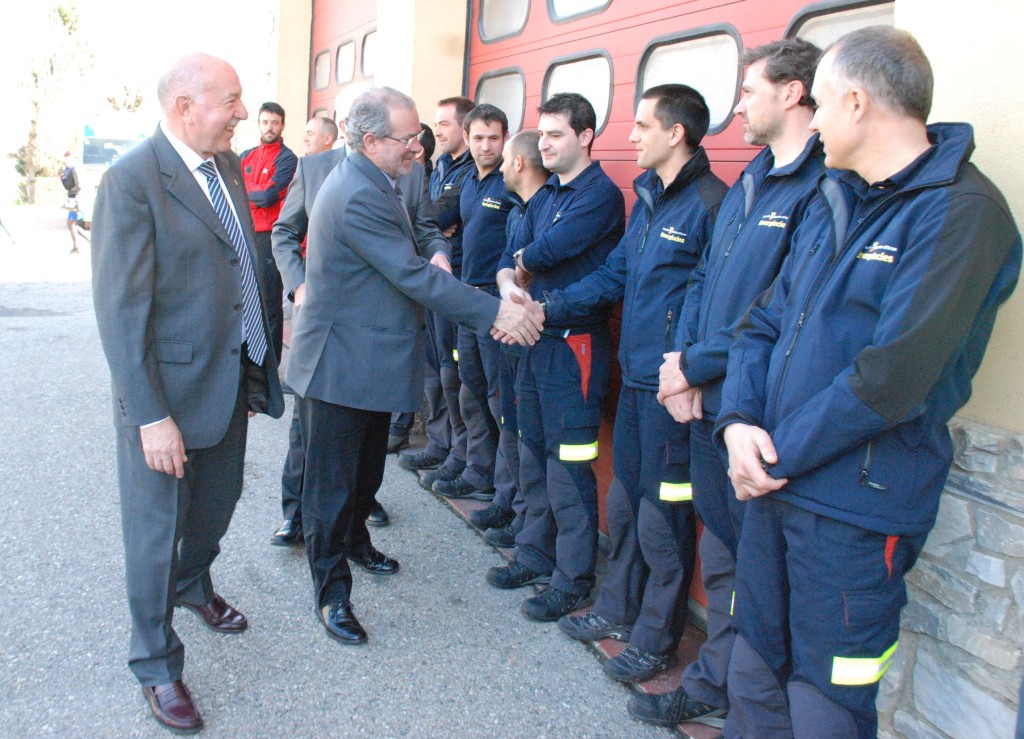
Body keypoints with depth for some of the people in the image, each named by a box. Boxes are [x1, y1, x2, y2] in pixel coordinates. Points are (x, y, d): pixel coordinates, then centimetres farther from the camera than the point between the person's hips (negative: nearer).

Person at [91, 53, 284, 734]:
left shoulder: (227, 164, 4)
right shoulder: (132, 180, -20)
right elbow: (120, 311, -21)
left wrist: (261, 363, 11)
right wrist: (151, 416, -23)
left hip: (233, 377, 7)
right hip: (169, 390, -7)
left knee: (217, 502, 25)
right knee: (157, 530, 9)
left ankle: (193, 586, 54)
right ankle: (157, 665, 29)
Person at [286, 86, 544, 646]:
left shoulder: (370, 184, 8)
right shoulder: (359, 197, -26)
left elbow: (408, 264, 9)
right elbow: (415, 277, -28)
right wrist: (496, 313, -25)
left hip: (370, 360, 10)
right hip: (340, 365, -10)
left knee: (367, 470, 25)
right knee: (333, 483, 5)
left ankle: (353, 539, 47)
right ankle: (331, 590, 18)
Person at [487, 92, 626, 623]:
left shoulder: (601, 194, -11)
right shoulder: (544, 196, 15)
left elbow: (550, 249, -22)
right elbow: (511, 258, 8)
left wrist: (524, 263, 0)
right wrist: (510, 285, -15)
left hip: (575, 344, -8)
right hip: (534, 339, 8)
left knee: (568, 467, -2)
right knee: (533, 457, 16)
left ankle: (573, 580, 10)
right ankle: (536, 556, 31)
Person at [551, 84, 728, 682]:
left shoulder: (711, 204, -16)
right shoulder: (648, 199, 13)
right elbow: (614, 274, 15)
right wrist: (548, 308, 6)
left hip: (674, 387, -9)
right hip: (636, 376, 9)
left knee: (662, 518, 4)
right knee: (624, 502, 20)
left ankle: (657, 640, 22)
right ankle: (618, 609, 38)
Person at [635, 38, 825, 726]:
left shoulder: (822, 190, -17)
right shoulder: (747, 184, 14)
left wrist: (696, 364, -14)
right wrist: (679, 357, 1)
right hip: (711, 407, 9)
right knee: (720, 557, 20)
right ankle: (713, 684, 37)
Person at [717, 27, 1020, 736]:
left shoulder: (963, 211, -15)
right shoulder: (833, 200, 13)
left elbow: (894, 377, -23)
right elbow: (764, 323, 11)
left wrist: (780, 455, -14)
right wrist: (739, 421, -7)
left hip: (855, 511, -7)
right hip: (775, 487, 8)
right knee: (754, 677, 20)